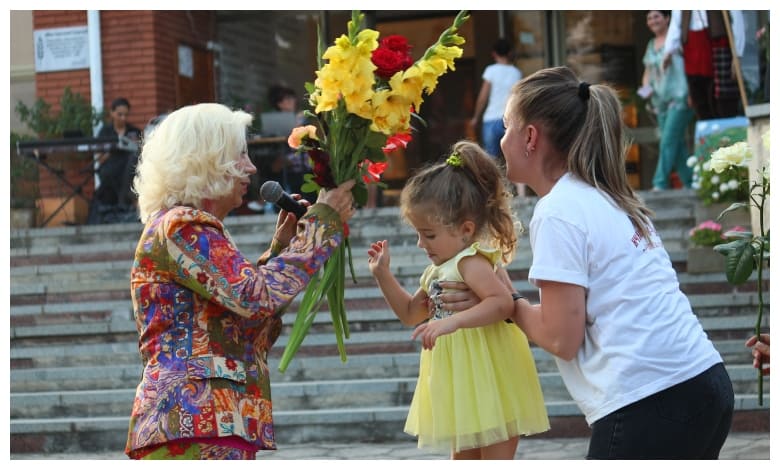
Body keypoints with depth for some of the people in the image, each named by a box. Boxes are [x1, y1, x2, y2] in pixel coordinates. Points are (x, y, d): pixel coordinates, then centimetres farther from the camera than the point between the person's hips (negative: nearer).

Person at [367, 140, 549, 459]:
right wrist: (383, 274, 12)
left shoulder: (470, 262, -19)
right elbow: (410, 313, 21)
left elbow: (502, 302, -33)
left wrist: (453, 321, -40)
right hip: (463, 387, 10)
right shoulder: (438, 270, 11)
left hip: (489, 385, -10)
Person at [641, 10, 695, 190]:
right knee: (678, 144, 7)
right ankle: (690, 182, 12)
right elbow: (647, 73, 25)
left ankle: (660, 183, -16)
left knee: (668, 141, -13)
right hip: (660, 100, 7)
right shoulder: (651, 44, 18)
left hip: (679, 97, -7)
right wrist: (646, 87, 3)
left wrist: (687, 94, -19)